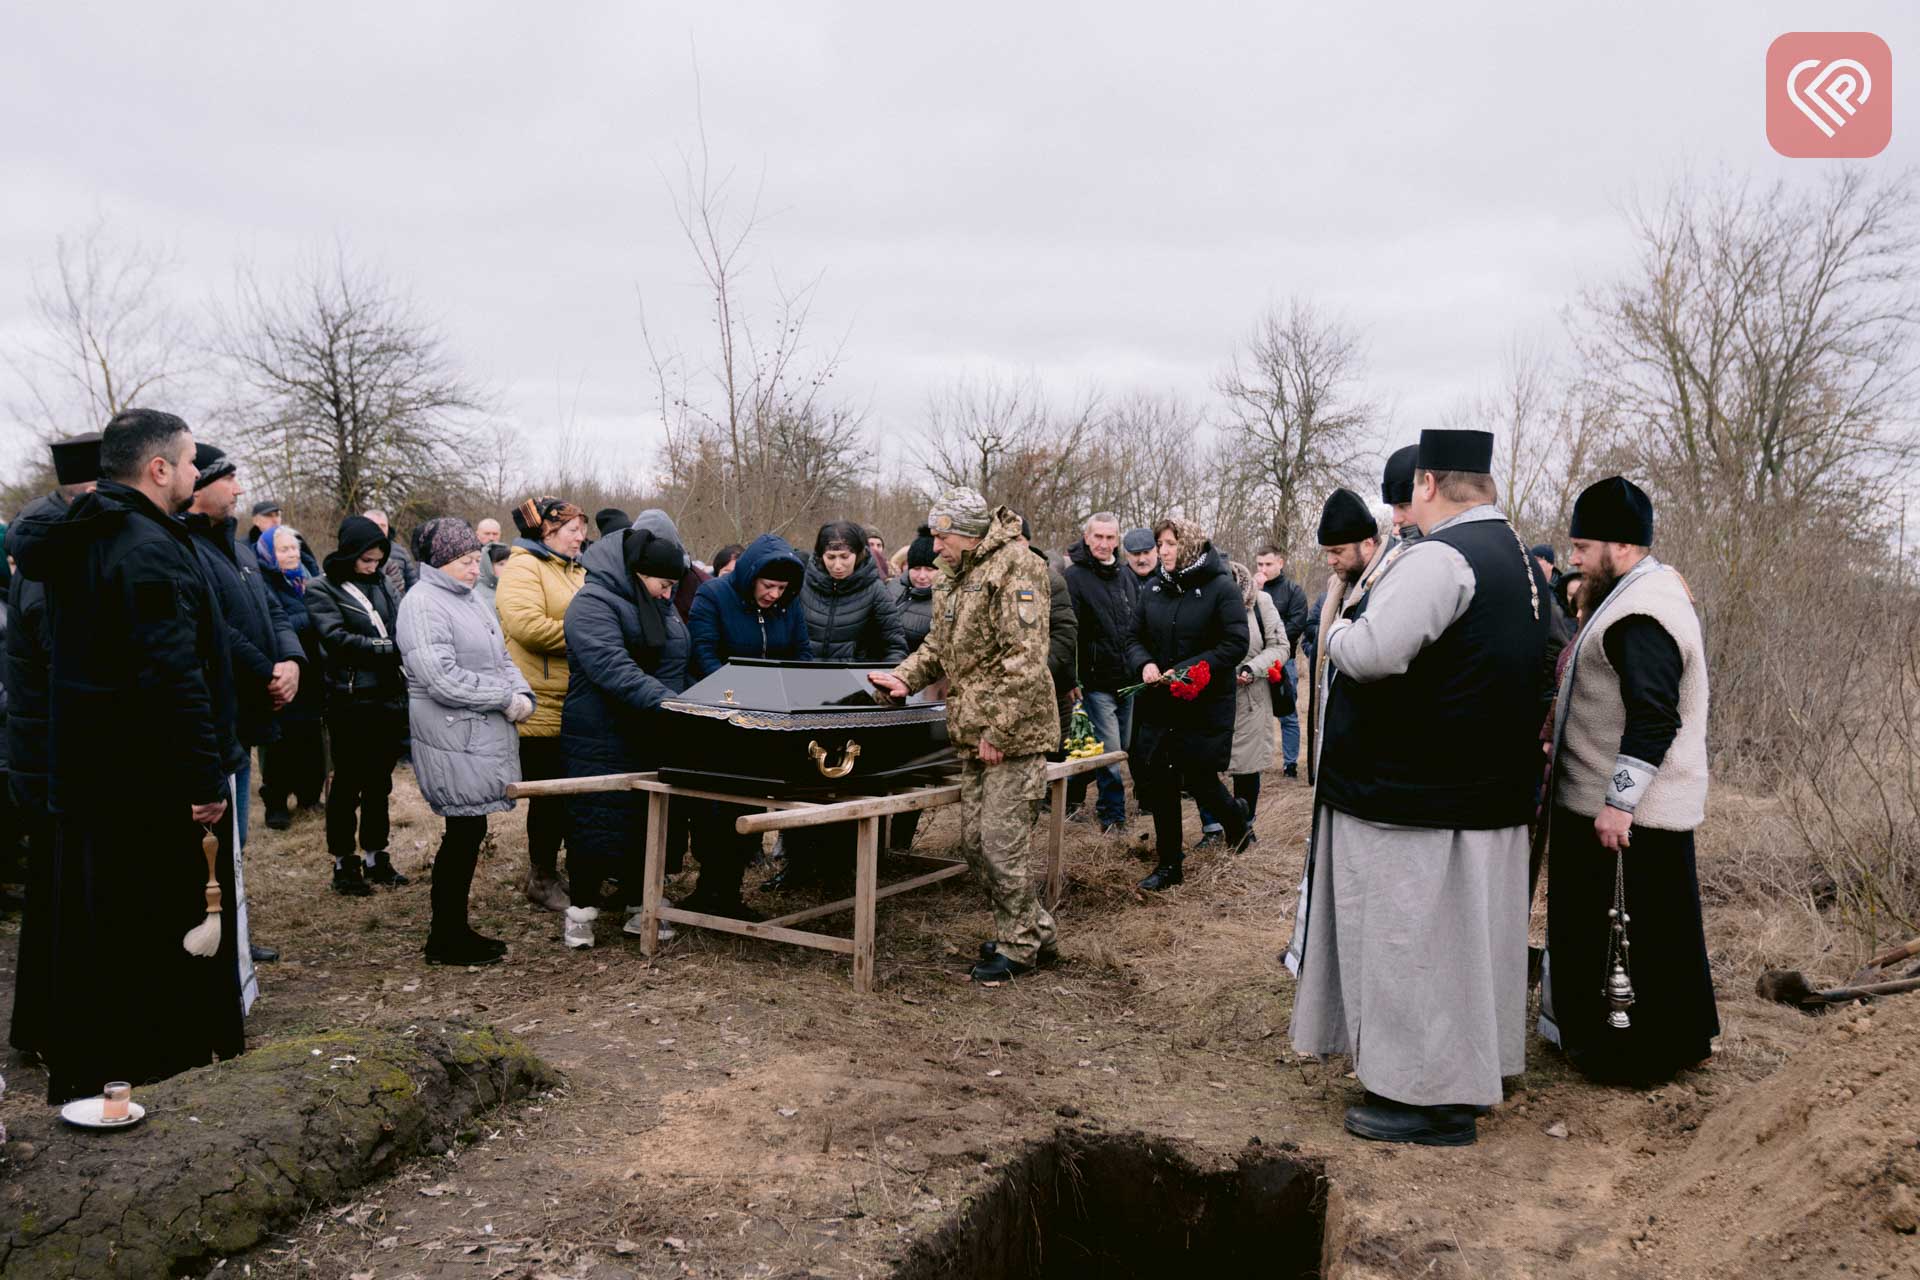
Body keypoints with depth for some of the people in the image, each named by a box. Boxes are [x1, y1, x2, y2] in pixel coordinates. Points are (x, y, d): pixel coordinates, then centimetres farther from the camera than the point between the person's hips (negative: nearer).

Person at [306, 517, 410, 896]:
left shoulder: (382, 582, 12)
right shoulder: (322, 588, -4)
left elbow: (400, 625, 7)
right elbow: (336, 638, -16)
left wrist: (402, 645, -14)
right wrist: (389, 649, -19)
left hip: (389, 695, 5)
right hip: (350, 700, -5)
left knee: (379, 782, 14)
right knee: (348, 783, 5)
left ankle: (375, 857, 25)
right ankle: (344, 863, 16)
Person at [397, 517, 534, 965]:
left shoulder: (470, 601, 16)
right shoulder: (423, 605, -14)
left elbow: (501, 658, 20)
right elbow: (443, 679, -23)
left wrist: (523, 695, 0)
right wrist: (506, 698, -16)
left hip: (483, 738, 9)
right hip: (455, 742, -9)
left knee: (468, 834, 14)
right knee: (463, 834, -3)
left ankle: (455, 929, 24)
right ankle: (445, 940, 9)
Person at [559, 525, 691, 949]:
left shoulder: (659, 605, 15)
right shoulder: (594, 603, -13)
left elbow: (679, 662, 23)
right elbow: (614, 668, -27)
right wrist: (668, 703, -33)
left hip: (651, 739, 8)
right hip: (603, 741, -7)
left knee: (648, 820, 10)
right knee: (598, 822, -2)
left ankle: (638, 905, 20)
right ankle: (581, 908, 12)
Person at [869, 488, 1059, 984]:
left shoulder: (1015, 567, -13)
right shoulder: (956, 580, 17)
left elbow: (1025, 657, -21)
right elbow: (939, 647, 25)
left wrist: (998, 731, -21)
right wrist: (904, 677, 7)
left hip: (1013, 734, -9)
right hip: (974, 737, 10)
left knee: (1001, 844, -4)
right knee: (975, 842, 13)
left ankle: (1019, 946, 15)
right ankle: (1035, 929, 28)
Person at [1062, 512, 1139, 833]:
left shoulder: (1128, 576, 12)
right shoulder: (1074, 577, -8)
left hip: (1128, 681, 7)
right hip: (1097, 681, -7)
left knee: (1120, 749, 15)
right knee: (1110, 752, -6)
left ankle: (1073, 793, 33)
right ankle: (1114, 816, 8)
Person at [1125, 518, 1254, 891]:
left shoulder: (1221, 588, -8)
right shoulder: (1154, 589, 8)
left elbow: (1236, 645, -14)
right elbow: (1135, 638, 13)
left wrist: (1186, 670, -20)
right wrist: (1144, 664, -10)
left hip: (1204, 704, -5)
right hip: (1157, 702, 5)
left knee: (1199, 781, -2)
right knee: (1158, 783, 6)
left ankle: (1238, 822, 32)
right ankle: (1169, 865, 19)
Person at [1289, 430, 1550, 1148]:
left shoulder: (1438, 558, -19)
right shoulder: (1519, 559, 14)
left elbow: (1372, 654, -28)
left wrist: (1333, 632, -8)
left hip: (1413, 793, -10)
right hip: (1490, 790, 10)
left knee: (1412, 937, 0)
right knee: (1463, 934, 18)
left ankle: (1431, 1101, 9)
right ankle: (1464, 1073, 32)